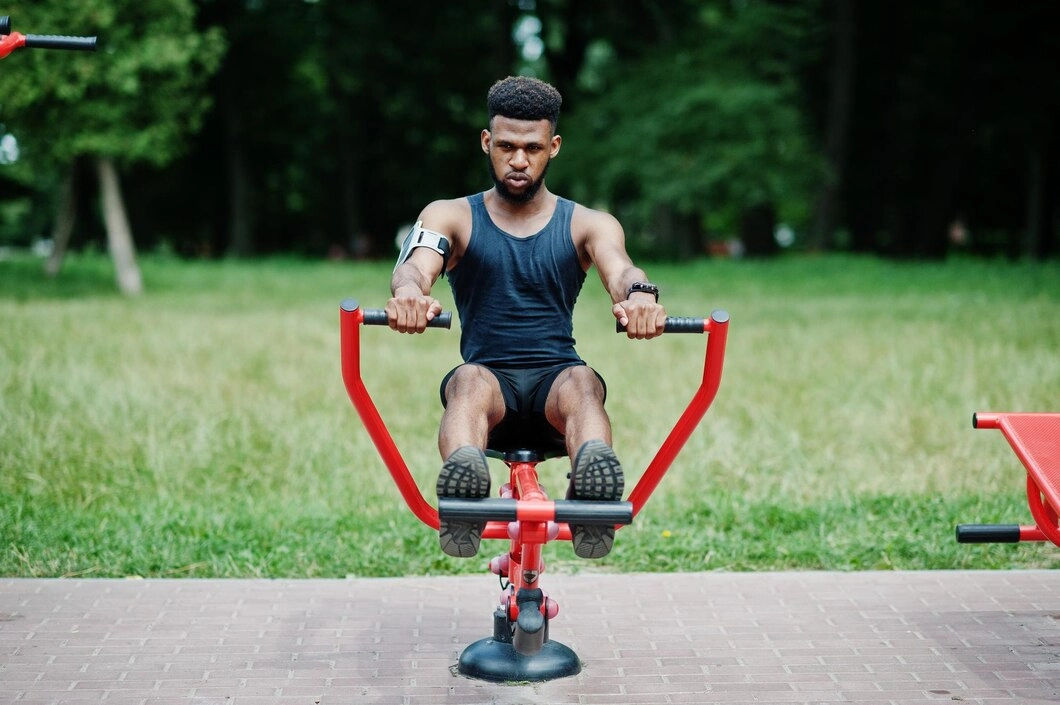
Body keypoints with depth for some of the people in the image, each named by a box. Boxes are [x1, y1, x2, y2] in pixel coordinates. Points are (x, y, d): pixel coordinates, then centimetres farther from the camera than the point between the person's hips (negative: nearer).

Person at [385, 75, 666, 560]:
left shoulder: (587, 225, 11)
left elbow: (619, 269, -11)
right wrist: (409, 290, -39)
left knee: (582, 382, -35)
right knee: (470, 380, -35)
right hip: (490, 380, 0)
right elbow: (417, 263, -12)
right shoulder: (452, 217, 10)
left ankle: (593, 488, -63)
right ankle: (463, 473, -64)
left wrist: (638, 294, -38)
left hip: (555, 381, 0)